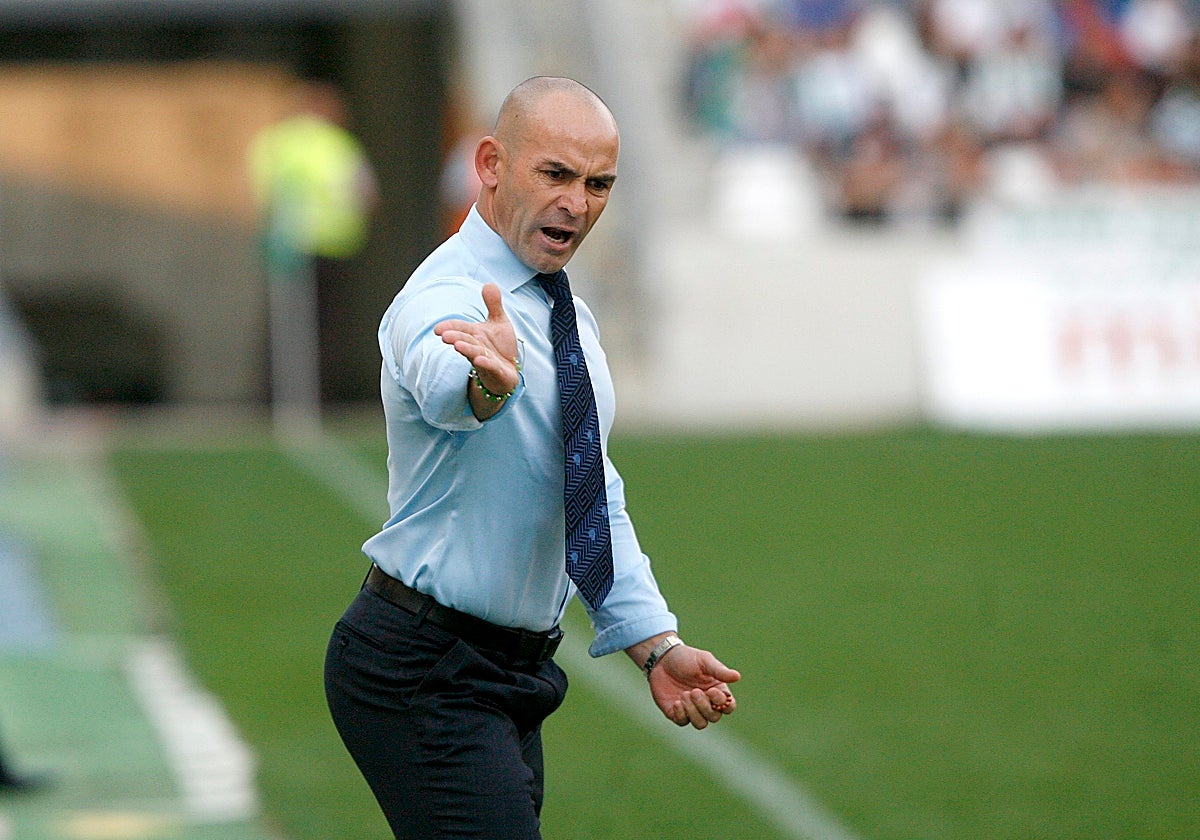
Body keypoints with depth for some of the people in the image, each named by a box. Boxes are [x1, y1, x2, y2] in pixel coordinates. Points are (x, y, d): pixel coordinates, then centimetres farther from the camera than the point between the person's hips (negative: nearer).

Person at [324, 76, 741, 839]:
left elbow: (594, 504, 19)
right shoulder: (445, 301, -18)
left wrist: (657, 646, 9)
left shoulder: (568, 315, 12)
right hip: (427, 677, -9)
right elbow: (444, 387, -43)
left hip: (513, 669, 9)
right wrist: (491, 380, -66)